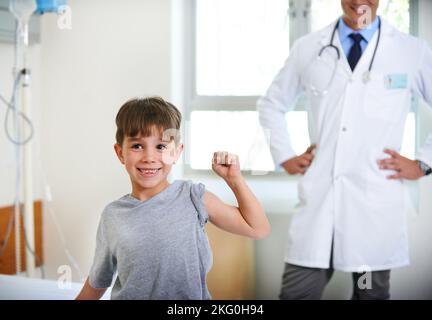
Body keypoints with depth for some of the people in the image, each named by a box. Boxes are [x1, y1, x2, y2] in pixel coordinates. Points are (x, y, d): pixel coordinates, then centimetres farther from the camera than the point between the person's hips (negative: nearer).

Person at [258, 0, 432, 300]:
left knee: (372, 292, 10)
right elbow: (271, 105, 20)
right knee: (296, 293, -1)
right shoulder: (307, 48, 7)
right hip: (318, 197, 1)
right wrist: (284, 157, 11)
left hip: (376, 203, 0)